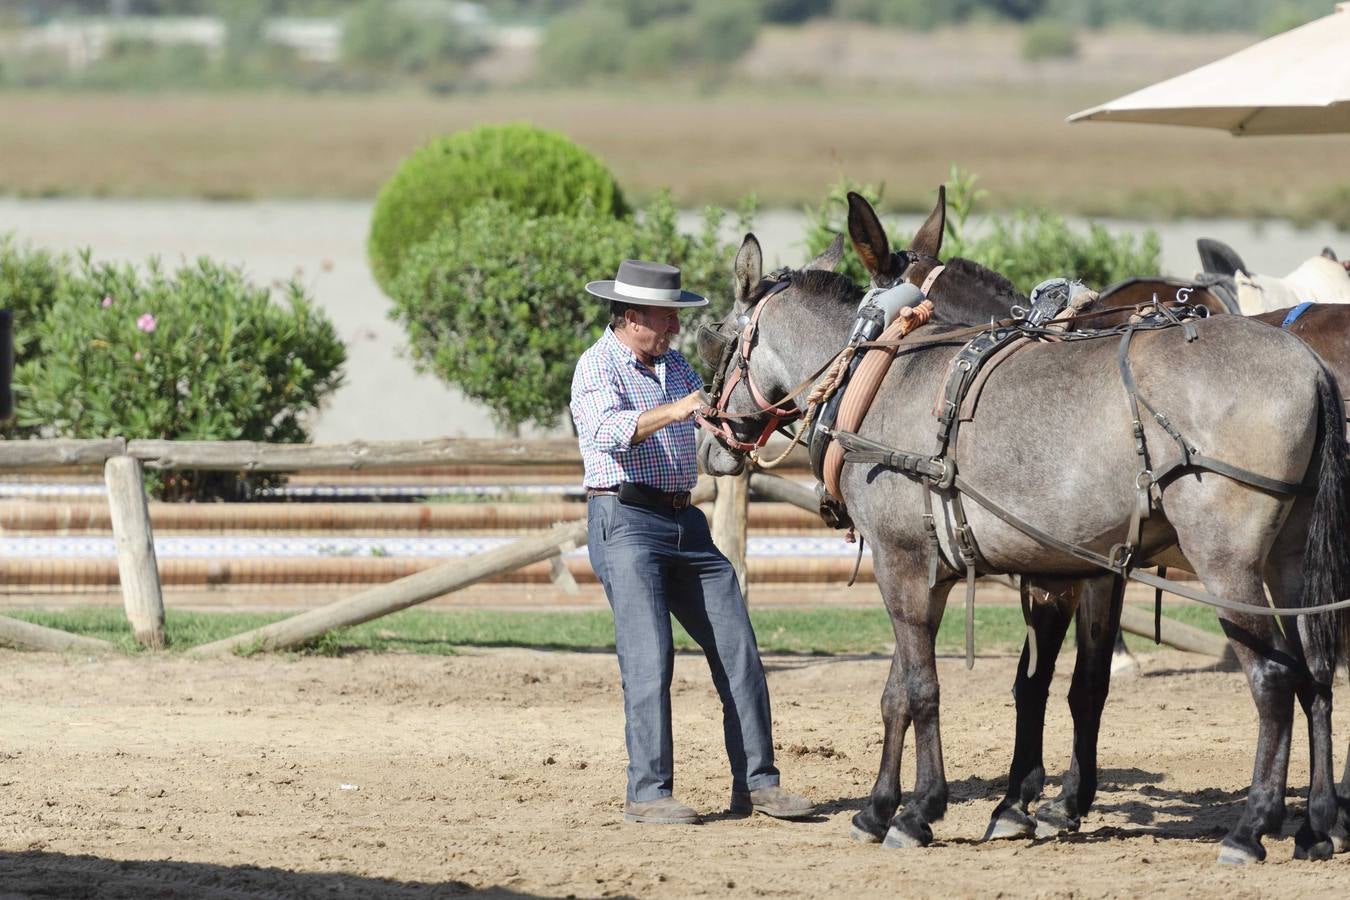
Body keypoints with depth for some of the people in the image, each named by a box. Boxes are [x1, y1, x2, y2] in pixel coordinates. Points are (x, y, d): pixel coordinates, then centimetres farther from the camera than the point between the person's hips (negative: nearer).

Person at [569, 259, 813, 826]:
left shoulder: (676, 367, 18)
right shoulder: (598, 368, -6)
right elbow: (609, 430, -25)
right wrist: (674, 411, -38)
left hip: (685, 523, 8)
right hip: (625, 520, -8)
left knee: (738, 648, 1)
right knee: (649, 656, -14)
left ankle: (755, 783, 4)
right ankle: (648, 793, -11)